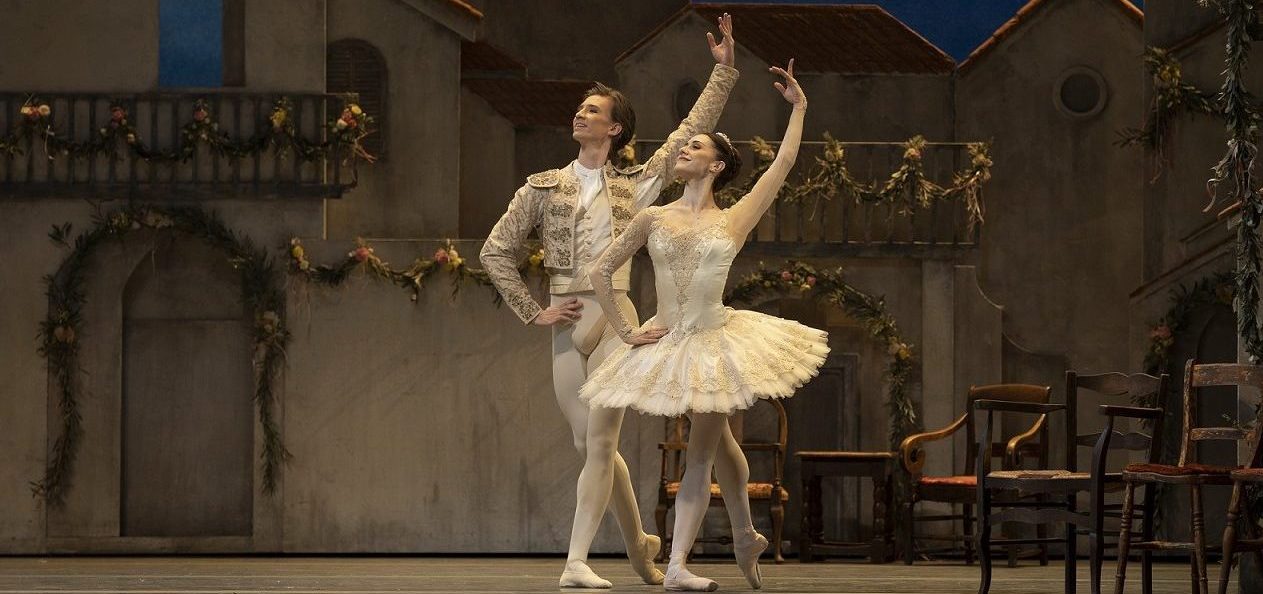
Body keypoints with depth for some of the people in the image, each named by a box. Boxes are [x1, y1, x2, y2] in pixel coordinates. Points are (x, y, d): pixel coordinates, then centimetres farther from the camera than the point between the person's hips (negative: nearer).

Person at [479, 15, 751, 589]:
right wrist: (532, 312, 3)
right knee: (590, 444, 5)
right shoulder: (542, 188, 10)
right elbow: (495, 251, 11)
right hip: (566, 322, 2)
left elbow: (691, 133, 11)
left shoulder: (635, 185, 9)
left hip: (614, 316, -2)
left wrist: (723, 72, 7)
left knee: (598, 441, -10)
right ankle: (638, 541, 24)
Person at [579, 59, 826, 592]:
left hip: (716, 342, -1)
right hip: (668, 344, 1)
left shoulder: (734, 221, 1)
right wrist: (624, 330, 3)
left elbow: (784, 164, 1)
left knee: (700, 455, -2)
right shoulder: (653, 219, 4)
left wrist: (798, 108, 8)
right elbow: (601, 271, 9)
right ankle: (745, 535, 25)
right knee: (715, 440, 10)